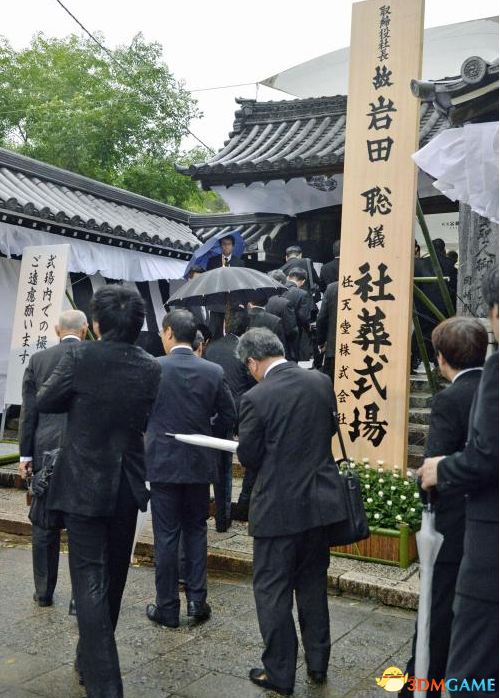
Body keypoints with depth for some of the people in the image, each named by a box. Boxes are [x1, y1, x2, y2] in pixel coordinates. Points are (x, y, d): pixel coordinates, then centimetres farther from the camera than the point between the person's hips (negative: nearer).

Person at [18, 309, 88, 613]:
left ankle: (44, 592, 25)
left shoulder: (38, 360, 1)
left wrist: (25, 454, 8)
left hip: (46, 451, 2)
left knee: (45, 525, 13)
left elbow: (29, 411, 2)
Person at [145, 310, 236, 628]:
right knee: (196, 530, 15)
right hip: (199, 462, 3)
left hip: (163, 462, -2)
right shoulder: (214, 371, -3)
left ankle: (168, 607, 15)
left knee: (166, 535, 6)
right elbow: (229, 415, 1)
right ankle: (197, 600, 17)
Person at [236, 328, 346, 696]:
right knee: (313, 583, 20)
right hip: (321, 500, 6)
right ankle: (318, 663, 32)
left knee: (273, 590, 10)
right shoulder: (321, 381, -2)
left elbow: (248, 458, -8)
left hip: (280, 507, -6)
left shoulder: (256, 398, -17)